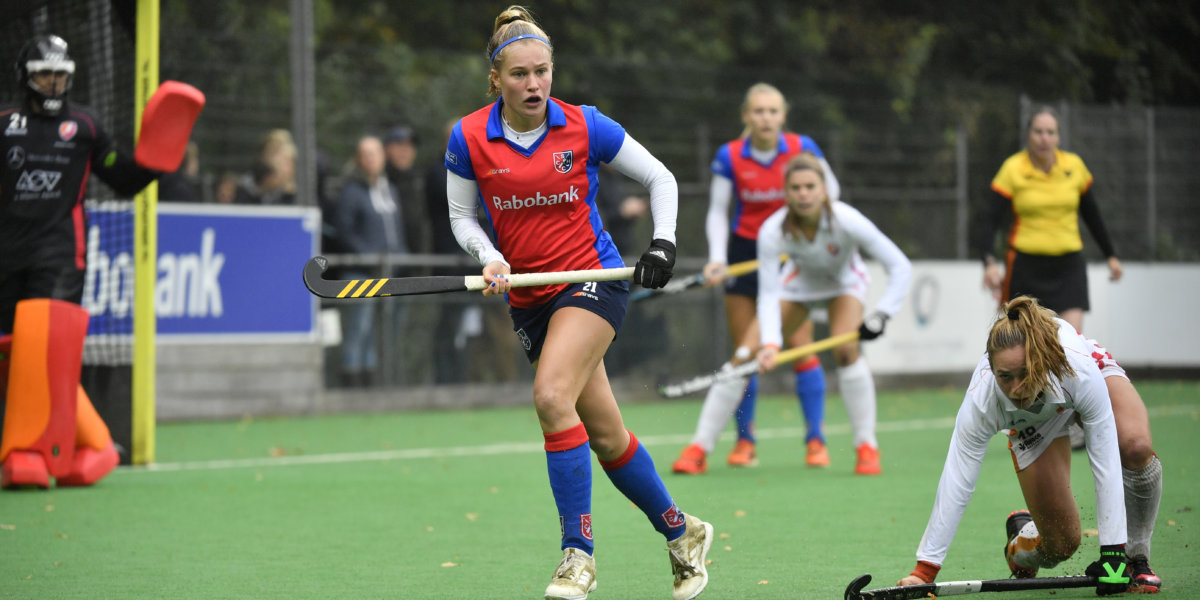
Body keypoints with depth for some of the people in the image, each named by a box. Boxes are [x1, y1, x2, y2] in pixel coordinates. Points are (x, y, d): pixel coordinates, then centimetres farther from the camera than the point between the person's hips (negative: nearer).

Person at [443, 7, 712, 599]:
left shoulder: (584, 126, -7)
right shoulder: (469, 139, -4)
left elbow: (660, 178, 5)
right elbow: (462, 217, 8)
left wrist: (663, 243, -7)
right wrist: (490, 257, -11)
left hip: (592, 276, -3)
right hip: (527, 299, 3)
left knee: (552, 396, -26)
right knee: (605, 438, 7)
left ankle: (578, 552, -18)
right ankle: (681, 533, 28)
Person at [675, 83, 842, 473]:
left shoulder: (803, 149, -10)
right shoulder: (730, 157, -10)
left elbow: (830, 190, 5)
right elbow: (717, 211, -5)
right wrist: (717, 259, -19)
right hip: (745, 249, 1)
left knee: (801, 346, -8)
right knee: (743, 350, 0)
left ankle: (815, 440, -1)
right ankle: (744, 440, 9)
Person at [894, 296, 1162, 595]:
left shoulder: (1083, 371, -43)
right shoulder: (981, 402, -39)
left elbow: (1106, 467, -39)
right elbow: (954, 485, -34)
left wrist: (1112, 553, -42)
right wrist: (924, 570, -34)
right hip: (1033, 422, 1)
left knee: (1135, 444, -35)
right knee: (1060, 547, -7)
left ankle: (1137, 559, -13)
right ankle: (1019, 537, 31)